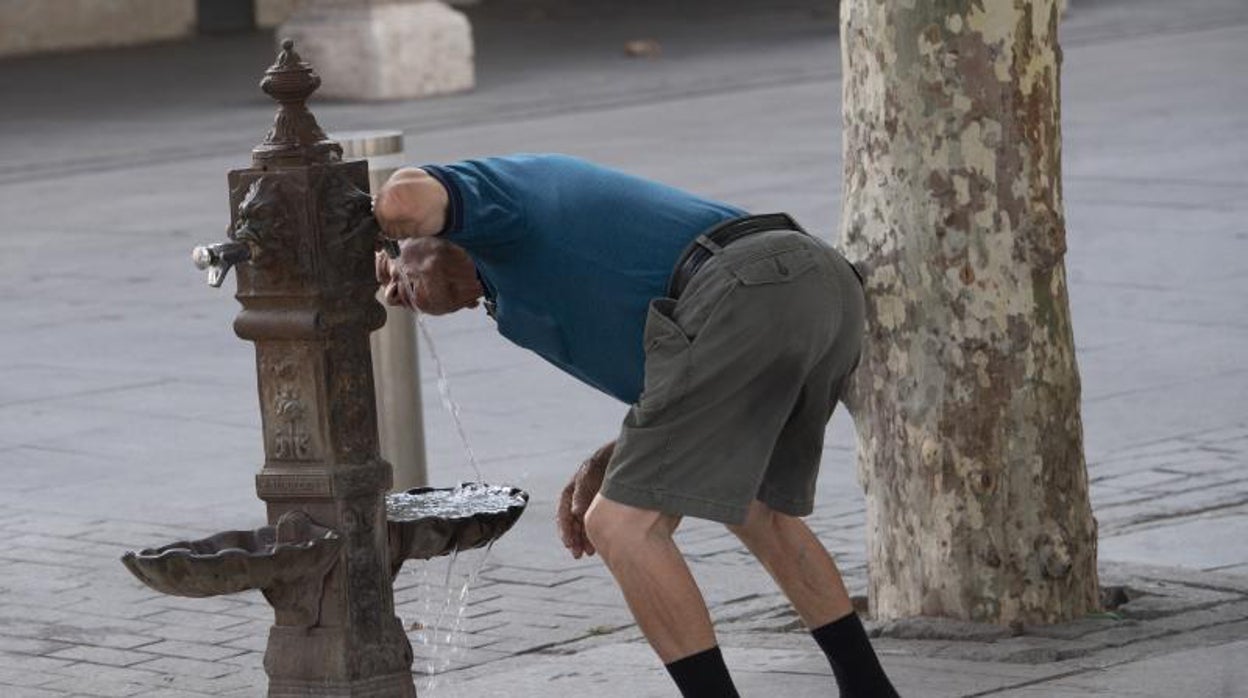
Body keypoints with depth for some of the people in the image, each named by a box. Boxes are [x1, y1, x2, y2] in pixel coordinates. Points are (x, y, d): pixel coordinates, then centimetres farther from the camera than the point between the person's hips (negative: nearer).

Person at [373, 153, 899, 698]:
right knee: (754, 513, 31)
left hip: (746, 301, -9)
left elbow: (407, 201, -11)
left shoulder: (478, 190, 15)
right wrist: (603, 466, 24)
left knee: (622, 528, -2)